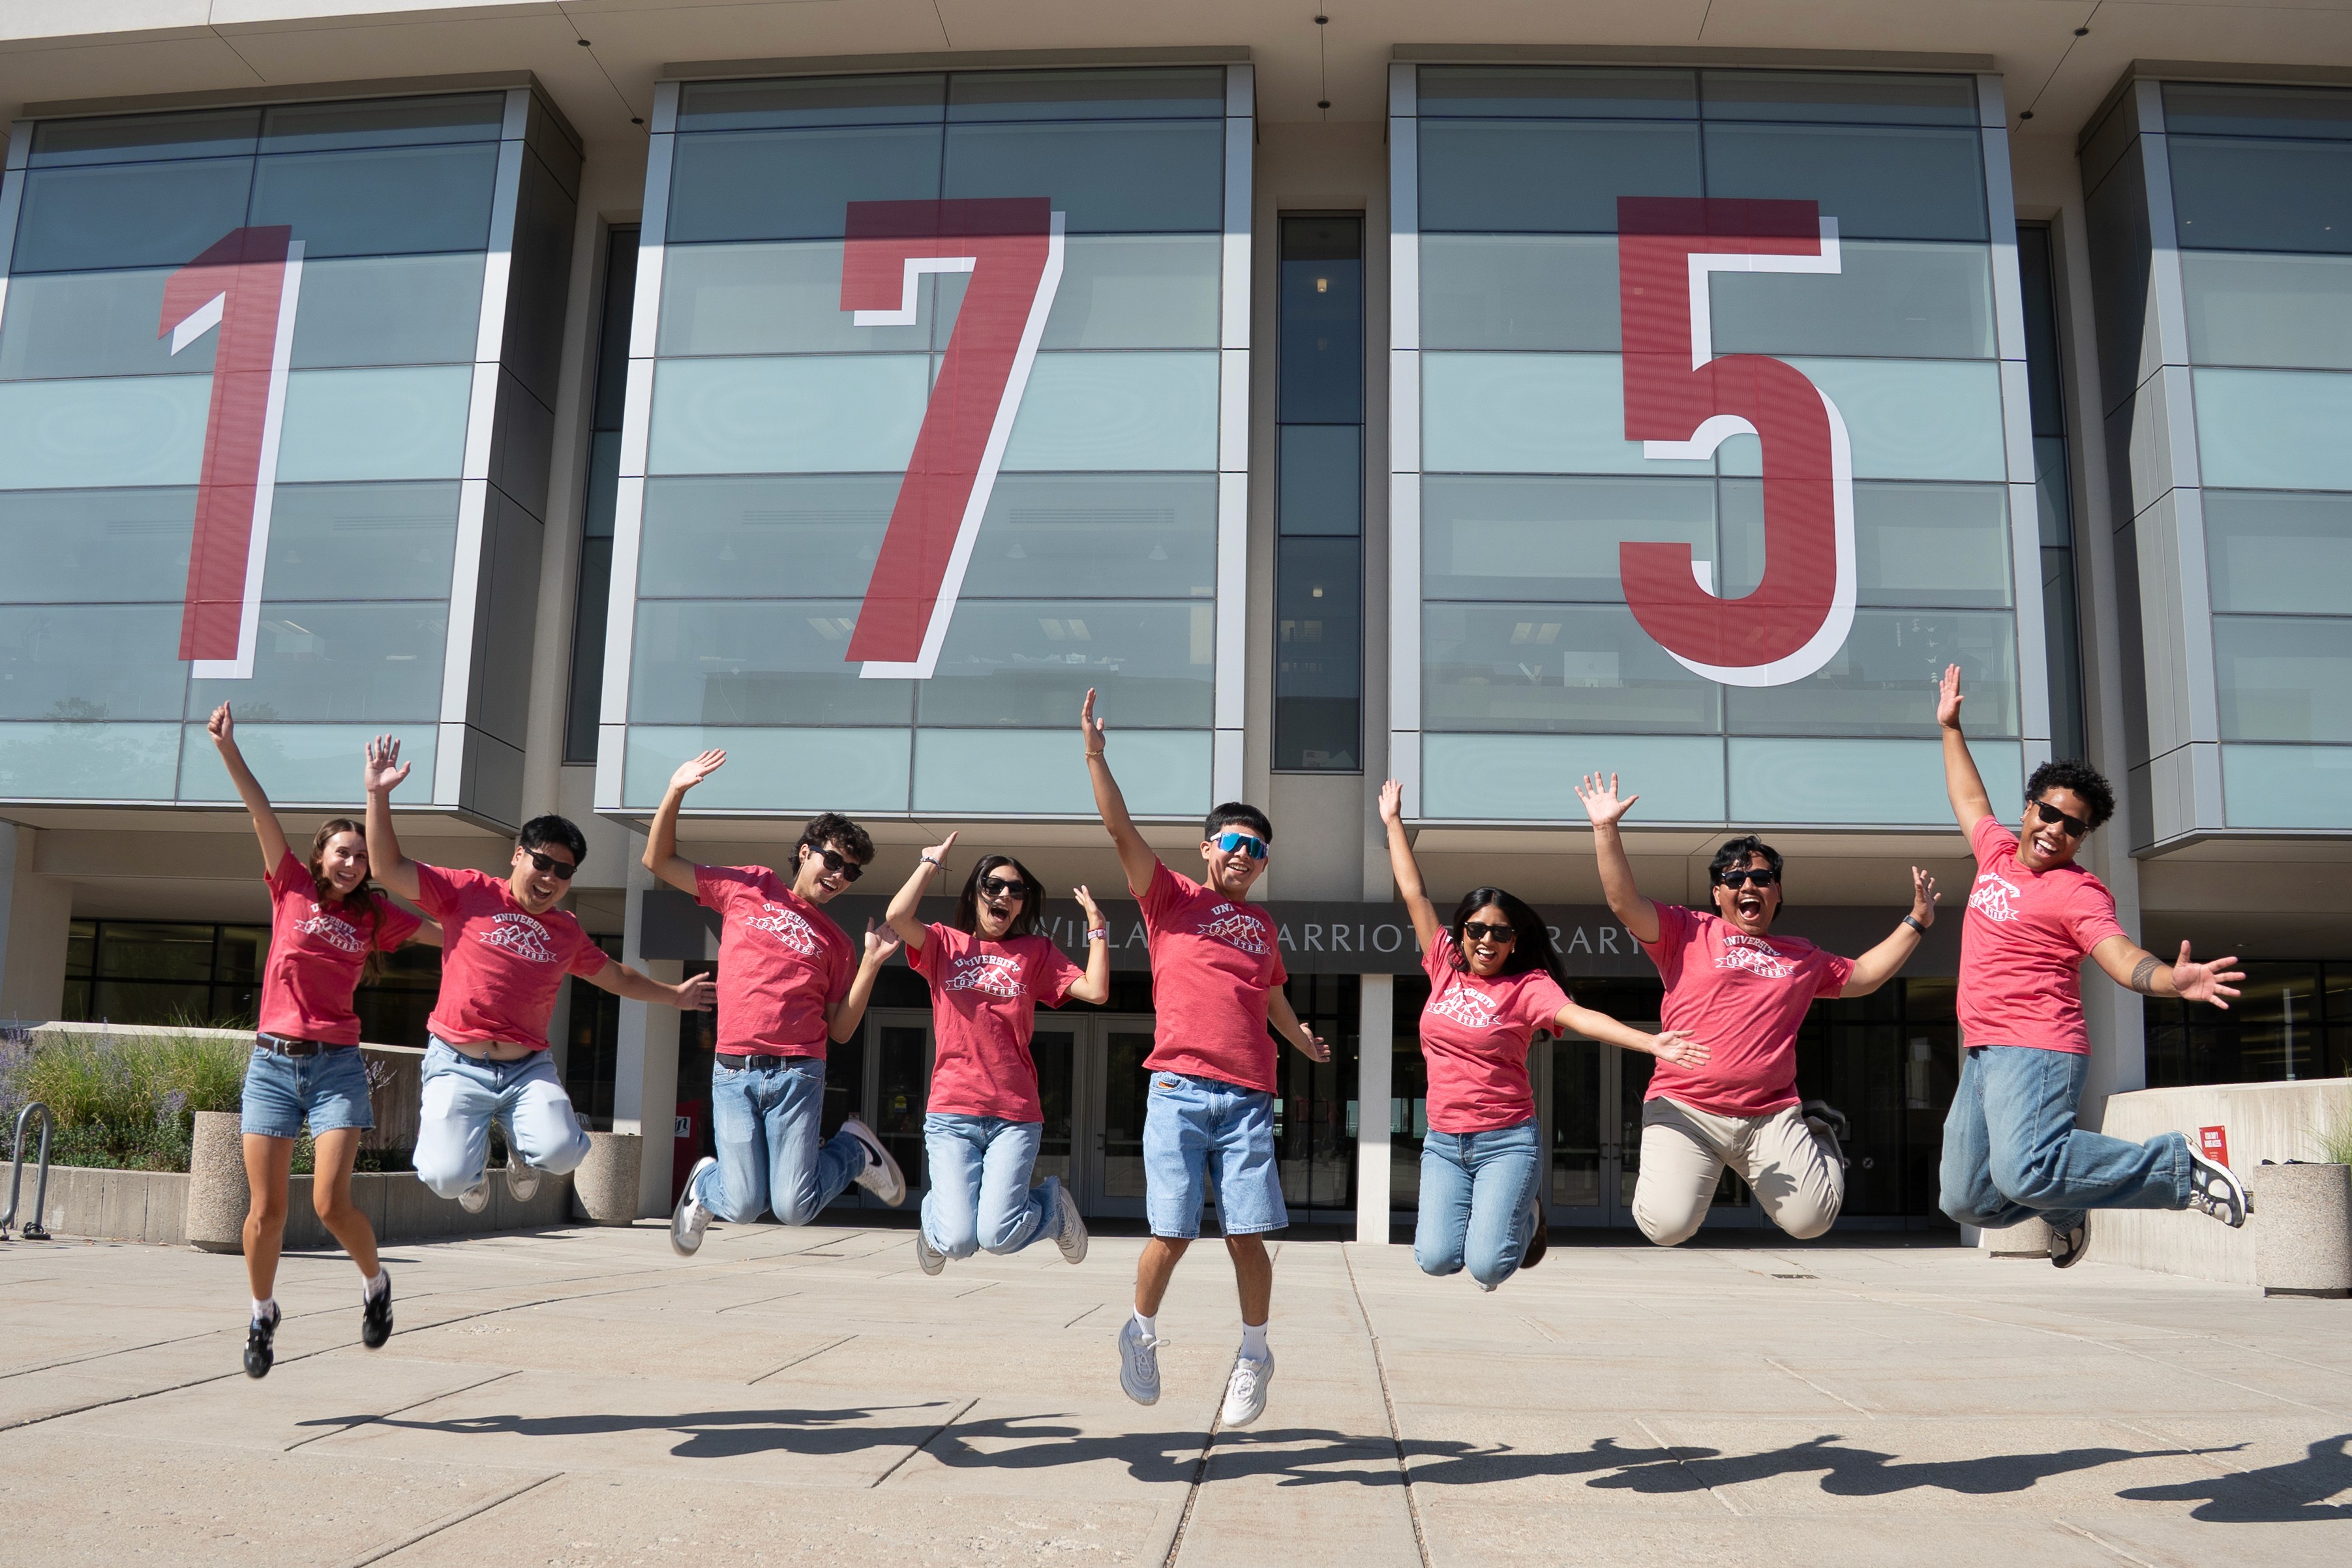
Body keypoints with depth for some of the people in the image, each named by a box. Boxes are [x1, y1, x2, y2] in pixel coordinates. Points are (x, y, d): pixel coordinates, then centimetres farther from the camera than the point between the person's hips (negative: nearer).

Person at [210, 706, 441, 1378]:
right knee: (266, 1211, 2)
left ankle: (376, 1283, 16)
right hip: (272, 1063, 0)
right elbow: (262, 814, -3)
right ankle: (263, 1313, 27)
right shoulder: (292, 888, 4)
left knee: (331, 1203, -12)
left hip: (336, 1067, 0)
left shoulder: (375, 913, 7)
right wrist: (226, 746, -7)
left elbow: (449, 935, 11)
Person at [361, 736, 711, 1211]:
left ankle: (521, 1147, 18)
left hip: (528, 1069, 3)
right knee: (447, 1177, -19)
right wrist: (379, 797, -11)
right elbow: (390, 869, -3)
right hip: (458, 1065, -3)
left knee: (561, 1153, -22)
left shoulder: (568, 932, 16)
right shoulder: (469, 892, 2)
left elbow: (618, 977, 31)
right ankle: (476, 1160, 22)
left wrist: (674, 994, 37)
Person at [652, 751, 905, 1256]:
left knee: (794, 1209, -8)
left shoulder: (835, 944, 12)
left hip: (796, 1075, 0)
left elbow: (841, 1029, 7)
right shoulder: (747, 888, 11)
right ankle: (707, 1184, 30)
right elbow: (659, 861, 12)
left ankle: (854, 1148, 23)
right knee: (744, 1207, -6)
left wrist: (872, 963, -3)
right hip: (733, 1072, 0)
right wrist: (675, 793, -1)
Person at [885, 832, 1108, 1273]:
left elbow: (1096, 991, 1)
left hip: (1016, 1116, 0)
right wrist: (931, 863, 1)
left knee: (997, 1237, -13)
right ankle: (935, 1218, 27)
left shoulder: (1036, 952, 13)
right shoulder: (945, 944, 10)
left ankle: (1053, 1204, 22)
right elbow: (898, 915, -11)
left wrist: (1096, 924, 5)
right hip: (951, 1112, 0)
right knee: (958, 1242, -11)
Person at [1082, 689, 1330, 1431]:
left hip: (1248, 1098, 3)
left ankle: (1254, 1353, 17)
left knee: (1248, 1232, -2)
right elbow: (1123, 832, -7)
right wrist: (1095, 756, -16)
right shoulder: (1171, 898, 7)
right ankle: (1141, 1332, 21)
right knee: (1173, 1232, -5)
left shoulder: (1263, 925, 19)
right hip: (1178, 1090, -3)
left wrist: (1304, 1042, 49)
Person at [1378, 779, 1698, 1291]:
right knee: (1436, 1259, -10)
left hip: (1507, 1142, -3)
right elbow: (1415, 895, 9)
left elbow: (1580, 1017, -21)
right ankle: (1480, 1212, 24)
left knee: (1488, 1265, -14)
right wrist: (1393, 822, 14)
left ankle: (1523, 1215, 21)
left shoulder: (1529, 986, -5)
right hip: (1444, 1143, 3)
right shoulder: (1445, 969, 4)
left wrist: (1650, 1043, -37)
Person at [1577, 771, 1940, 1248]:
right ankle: (1663, 1167, 20)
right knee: (1667, 1226, -17)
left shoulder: (1802, 957, 21)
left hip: (1772, 1115, 3)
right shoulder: (1688, 932, 6)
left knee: (1810, 1221, -5)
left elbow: (1863, 975, 32)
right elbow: (1625, 903, -6)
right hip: (1686, 1109, -3)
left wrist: (1916, 922, 27)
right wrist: (1607, 830, -15)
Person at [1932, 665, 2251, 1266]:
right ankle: (2063, 1208, 35)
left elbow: (2122, 957, -20)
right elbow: (1970, 799, 33)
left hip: (2036, 1049, -8)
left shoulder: (2078, 892, -6)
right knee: (1965, 1198, 9)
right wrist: (1950, 728, 40)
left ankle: (2179, 1168, -14)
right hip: (1982, 1054, 8)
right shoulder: (1998, 851, 14)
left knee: (2025, 1170, -31)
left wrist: (2173, 980, -41)